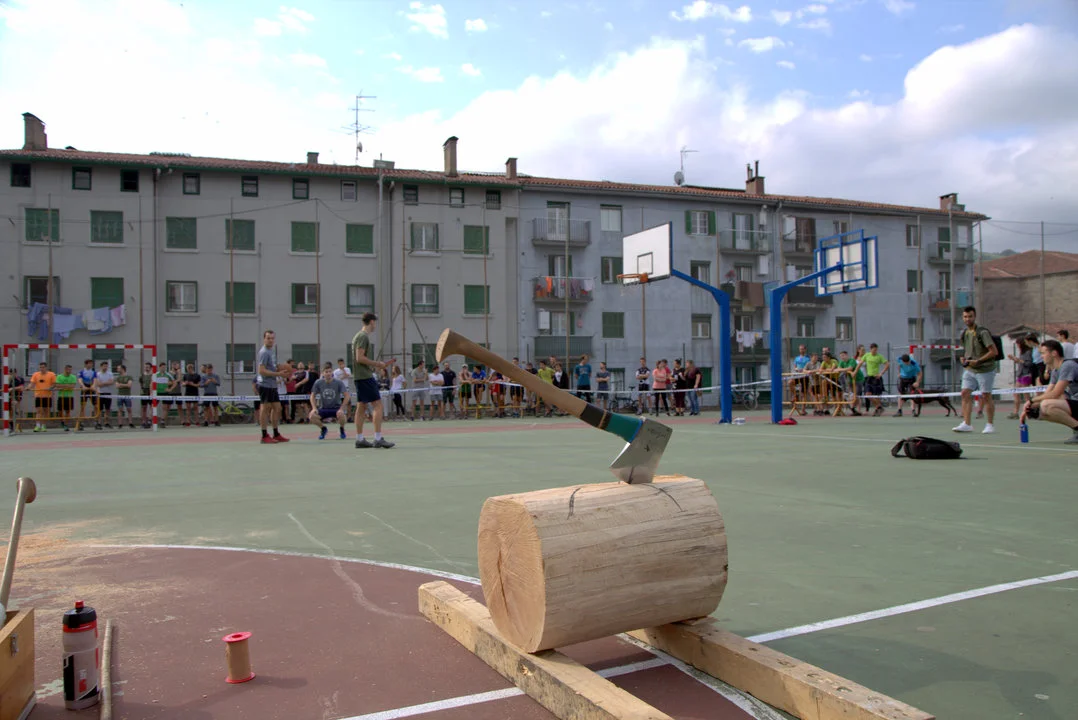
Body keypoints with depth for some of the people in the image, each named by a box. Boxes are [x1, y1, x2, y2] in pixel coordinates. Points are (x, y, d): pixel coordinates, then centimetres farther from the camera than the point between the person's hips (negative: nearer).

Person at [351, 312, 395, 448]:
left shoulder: (360, 336, 18)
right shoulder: (363, 336, -12)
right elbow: (360, 358, -19)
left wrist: (376, 364, 15)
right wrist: (377, 363, -12)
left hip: (360, 376, 10)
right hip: (365, 376, -10)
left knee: (361, 406, 10)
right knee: (377, 405, -9)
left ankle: (360, 439, 12)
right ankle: (378, 439, -11)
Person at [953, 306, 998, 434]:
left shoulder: (982, 332, -13)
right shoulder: (964, 333, 10)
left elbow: (993, 351, -15)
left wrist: (978, 361, -20)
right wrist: (964, 358, 4)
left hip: (985, 370, -6)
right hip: (969, 370, 6)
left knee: (986, 396, 1)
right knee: (965, 393, -4)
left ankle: (990, 425, 12)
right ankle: (966, 424, -4)